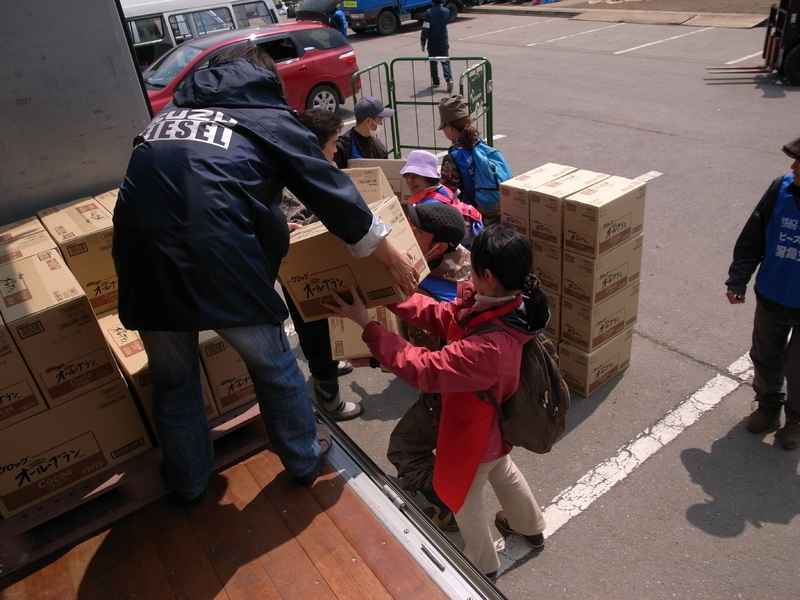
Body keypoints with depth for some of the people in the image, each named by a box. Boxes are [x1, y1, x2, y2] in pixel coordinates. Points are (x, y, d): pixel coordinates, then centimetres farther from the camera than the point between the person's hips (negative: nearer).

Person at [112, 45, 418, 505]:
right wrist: (393, 258, 21)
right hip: (223, 265, -4)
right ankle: (305, 459, 42)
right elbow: (336, 197, 10)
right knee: (274, 365, 20)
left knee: (174, 382, 24)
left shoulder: (170, 114, 24)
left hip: (145, 264, 4)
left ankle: (189, 484, 45)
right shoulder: (271, 120, 11)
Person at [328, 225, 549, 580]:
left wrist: (367, 325, -37)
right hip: (496, 424, 8)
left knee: (463, 500, 22)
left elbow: (425, 369, -39)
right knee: (502, 471, 36)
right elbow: (442, 316, -11)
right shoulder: (508, 303, -17)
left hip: (474, 432, -8)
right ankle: (531, 527, 63)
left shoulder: (489, 345, -44)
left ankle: (482, 566, 50)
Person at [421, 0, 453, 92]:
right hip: (444, 41, 2)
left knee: (433, 62, 14)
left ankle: (436, 81, 22)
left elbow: (425, 29, -14)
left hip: (432, 41, -2)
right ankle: (449, 79, -19)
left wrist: (423, 42, -9)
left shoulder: (429, 12, -12)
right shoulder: (446, 11, -2)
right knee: (445, 61, 0)